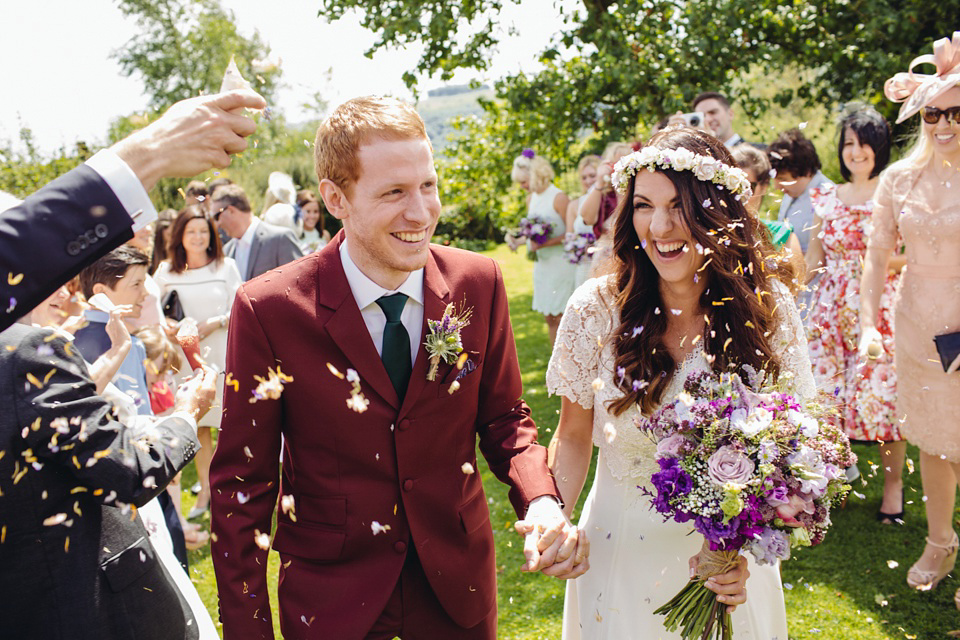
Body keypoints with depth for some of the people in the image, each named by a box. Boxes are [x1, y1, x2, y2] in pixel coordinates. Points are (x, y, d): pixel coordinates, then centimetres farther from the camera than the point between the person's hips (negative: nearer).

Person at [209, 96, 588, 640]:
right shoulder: (268, 310, -18)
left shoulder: (478, 283, -11)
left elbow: (503, 415, 0)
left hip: (457, 582, 3)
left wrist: (543, 501, -19)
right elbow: (242, 484, -11)